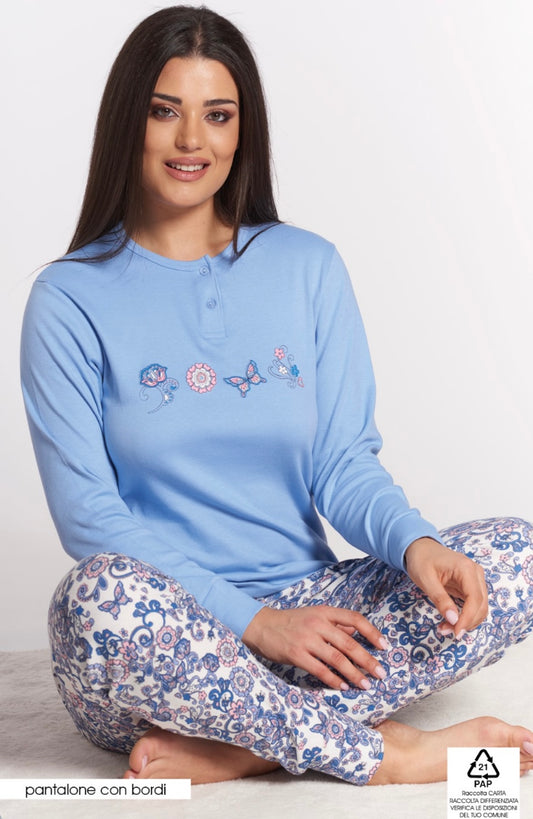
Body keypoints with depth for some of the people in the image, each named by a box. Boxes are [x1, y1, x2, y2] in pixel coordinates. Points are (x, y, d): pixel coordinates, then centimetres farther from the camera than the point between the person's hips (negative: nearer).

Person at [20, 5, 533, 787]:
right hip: (163, 637, -3)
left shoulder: (308, 268, 8)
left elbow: (344, 461, 5)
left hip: (305, 614, 3)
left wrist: (415, 543, -18)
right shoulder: (71, 300, -1)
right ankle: (378, 751, -19)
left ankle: (231, 747, -21)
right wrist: (254, 620, -17)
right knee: (102, 596, -37)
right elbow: (89, 514, -7)